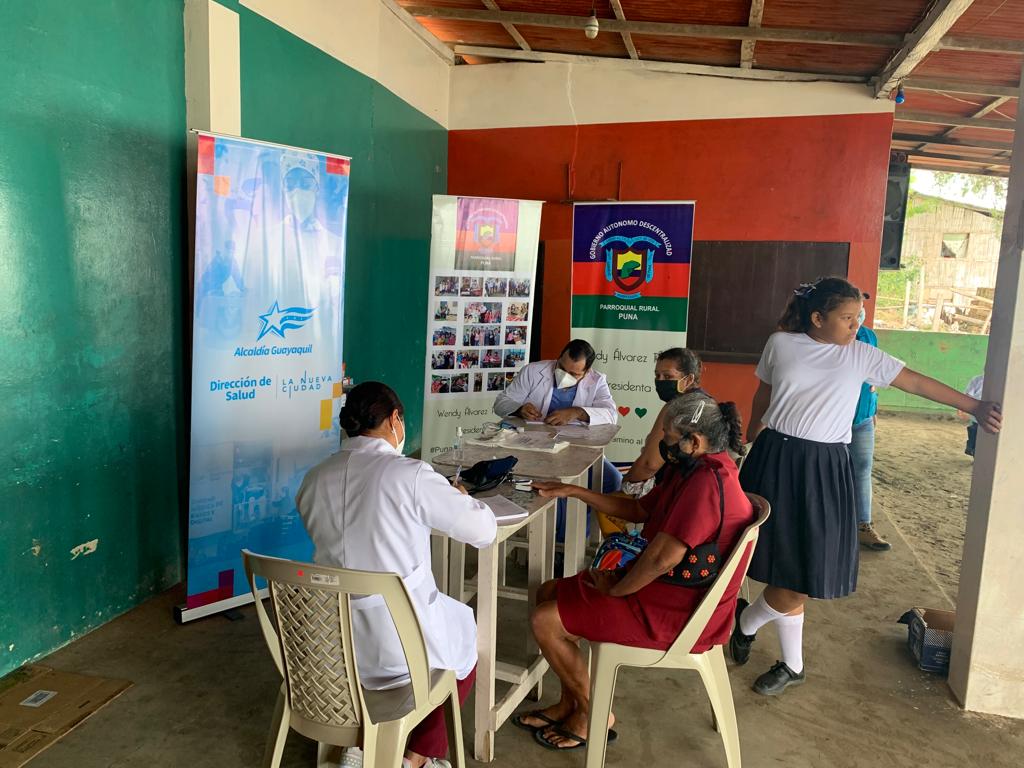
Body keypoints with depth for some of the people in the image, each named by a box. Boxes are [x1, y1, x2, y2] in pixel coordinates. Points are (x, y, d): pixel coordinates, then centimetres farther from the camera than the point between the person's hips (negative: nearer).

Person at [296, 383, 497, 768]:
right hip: (400, 642, -5)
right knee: (465, 628, 26)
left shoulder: (314, 479, -3)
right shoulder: (411, 475, -18)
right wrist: (460, 497, 11)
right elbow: (484, 531, -10)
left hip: (333, 641, 5)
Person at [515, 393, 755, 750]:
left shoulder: (708, 481, -28)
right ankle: (569, 705, 23)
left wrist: (614, 590, -14)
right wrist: (574, 491, 10)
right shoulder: (694, 467, 5)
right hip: (663, 586, 11)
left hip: (676, 611, -11)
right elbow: (639, 509, 15)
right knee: (549, 594, 13)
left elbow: (663, 558, -31)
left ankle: (593, 715, 12)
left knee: (545, 621, -10)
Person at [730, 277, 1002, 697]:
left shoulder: (862, 355, 2)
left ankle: (744, 621, 25)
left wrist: (973, 406, 0)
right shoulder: (781, 343, 1)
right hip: (774, 461, 0)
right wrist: (752, 441, 20)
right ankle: (792, 665, 24)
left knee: (805, 568, -3)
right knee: (783, 564, 4)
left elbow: (916, 382, 4)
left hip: (824, 469, 1)